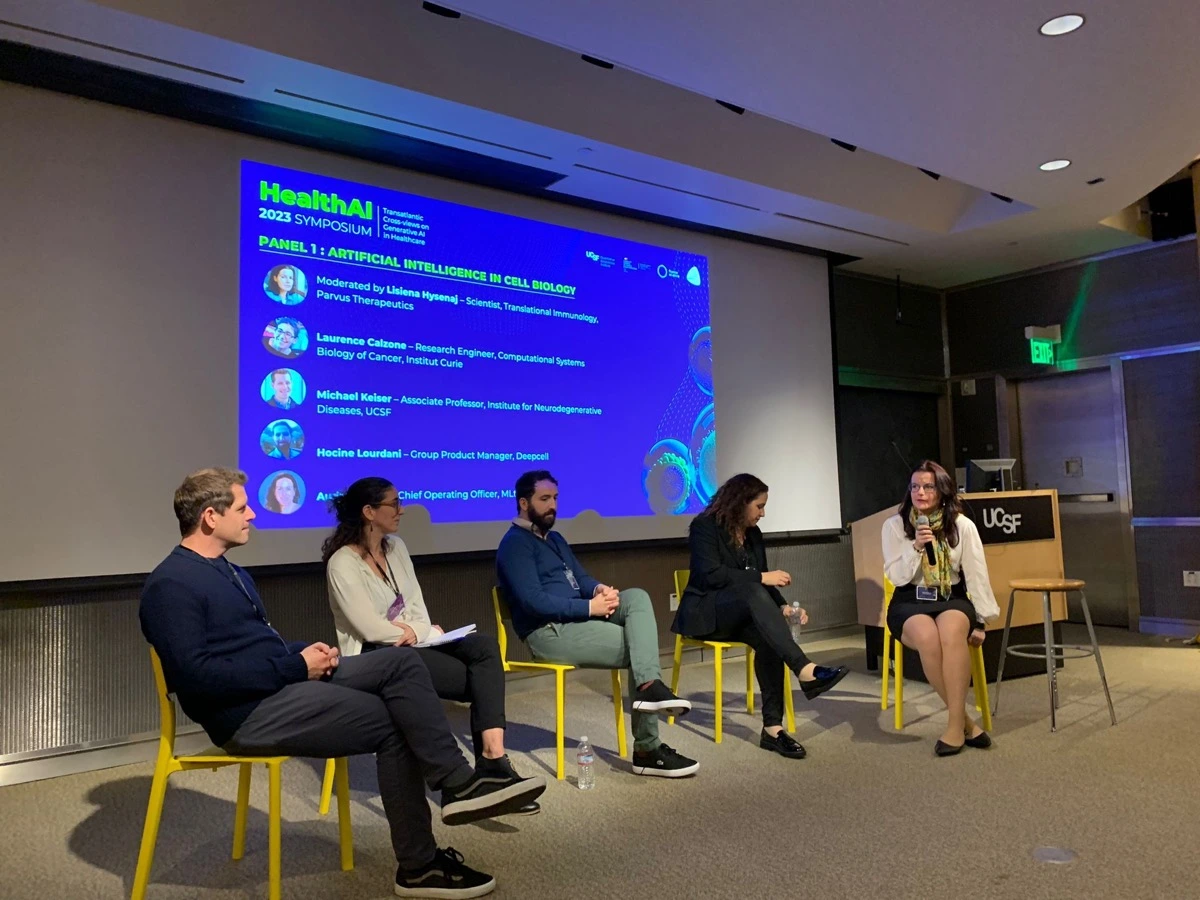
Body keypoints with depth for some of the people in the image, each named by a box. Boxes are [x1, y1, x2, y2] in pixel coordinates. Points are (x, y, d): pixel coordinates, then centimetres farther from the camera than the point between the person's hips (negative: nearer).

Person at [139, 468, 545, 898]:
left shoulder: (230, 572, 18)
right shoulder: (171, 585, -13)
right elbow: (197, 676, -23)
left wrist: (305, 653, 1)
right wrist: (295, 666, -19)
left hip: (284, 684, 9)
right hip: (245, 712, -9)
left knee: (400, 661, -9)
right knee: (393, 723, -14)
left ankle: (458, 782, -11)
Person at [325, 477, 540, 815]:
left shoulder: (396, 547, 13)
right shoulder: (343, 564, -11)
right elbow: (372, 629, -17)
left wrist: (417, 631, -9)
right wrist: (416, 632, -3)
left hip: (412, 645, 7)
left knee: (484, 647, -23)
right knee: (479, 676, -22)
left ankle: (493, 755, -31)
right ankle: (490, 762, -11)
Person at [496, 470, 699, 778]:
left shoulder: (554, 538, 22)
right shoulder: (515, 544, -9)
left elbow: (581, 578, 18)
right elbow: (533, 602, -20)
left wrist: (599, 589, -7)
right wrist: (590, 606, -20)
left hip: (578, 617, 8)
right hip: (549, 632, -8)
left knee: (637, 597, -13)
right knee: (636, 645, -14)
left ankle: (649, 686, -25)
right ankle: (647, 750, -11)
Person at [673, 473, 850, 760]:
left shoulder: (753, 534, 13)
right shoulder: (705, 526, -7)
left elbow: (761, 581, 13)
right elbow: (711, 574, -20)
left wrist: (783, 607, -6)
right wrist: (761, 577, -22)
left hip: (741, 614, 6)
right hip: (706, 612, -6)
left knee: (768, 637, -31)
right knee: (753, 592, -37)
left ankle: (773, 727, -32)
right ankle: (805, 670, -49)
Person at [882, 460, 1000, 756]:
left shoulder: (963, 526, 0)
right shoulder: (895, 525, -2)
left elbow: (977, 575, 2)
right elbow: (896, 577, -4)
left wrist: (981, 621, -3)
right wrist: (916, 548, -19)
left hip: (952, 598, 1)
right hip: (910, 601, 0)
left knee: (952, 632, -36)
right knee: (928, 637, -35)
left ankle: (955, 725, -26)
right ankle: (965, 721, -19)